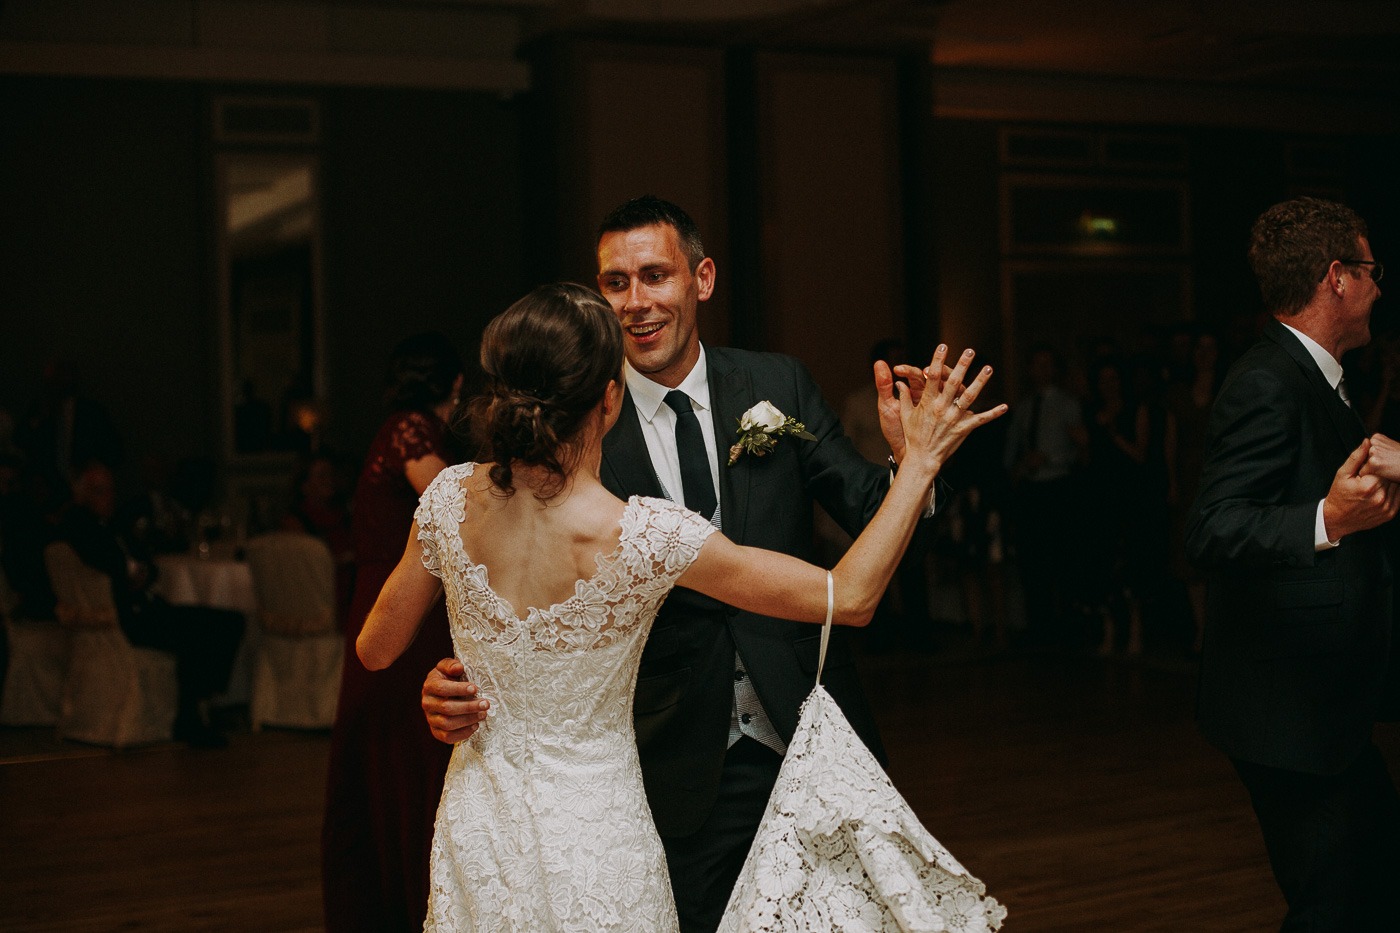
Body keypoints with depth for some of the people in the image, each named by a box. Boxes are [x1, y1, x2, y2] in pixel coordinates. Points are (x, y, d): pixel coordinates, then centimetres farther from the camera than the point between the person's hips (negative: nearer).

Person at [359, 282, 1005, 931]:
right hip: (594, 845, -3)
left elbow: (375, 651, 3)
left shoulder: (450, 501, -13)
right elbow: (850, 598, -17)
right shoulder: (648, 537, -25)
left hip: (477, 832, 4)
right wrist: (919, 463, -10)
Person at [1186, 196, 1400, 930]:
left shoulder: (1309, 379, 14)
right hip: (1289, 708, -10)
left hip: (1324, 698, 10)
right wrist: (1327, 520, -40)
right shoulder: (1269, 384, -17)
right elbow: (1213, 530, -28)